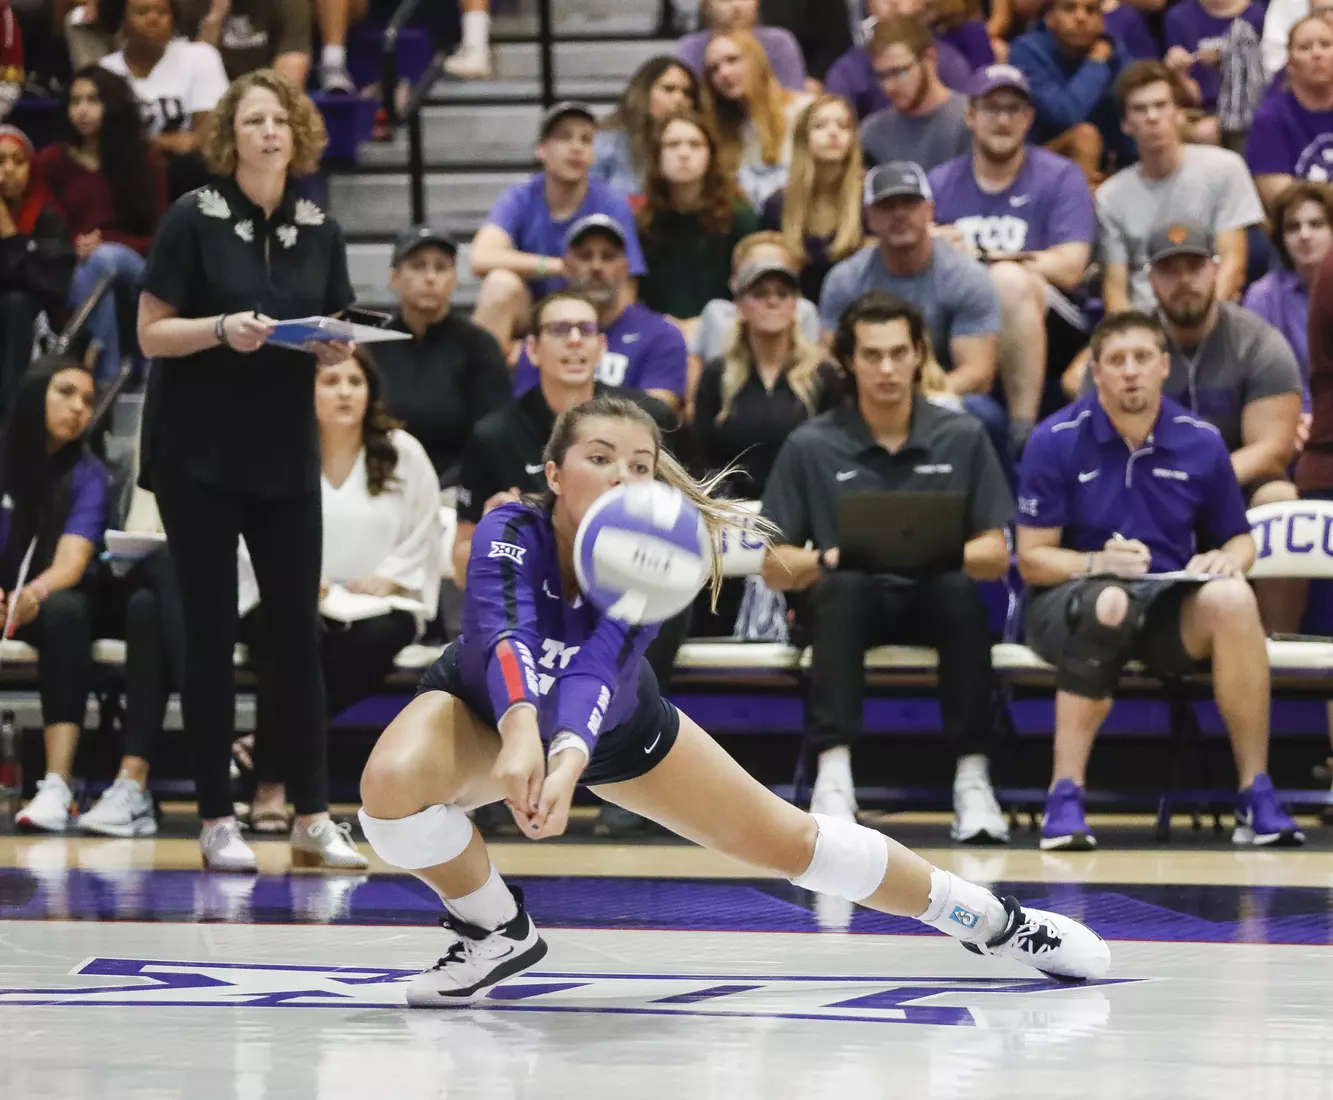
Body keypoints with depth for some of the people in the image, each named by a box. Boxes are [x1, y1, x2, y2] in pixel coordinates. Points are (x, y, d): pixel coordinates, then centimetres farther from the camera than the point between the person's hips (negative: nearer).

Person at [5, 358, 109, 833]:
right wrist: (6, 598, -34)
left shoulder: (86, 473, -7)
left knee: (64, 611, -34)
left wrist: (33, 594, -42)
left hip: (51, 598, 0)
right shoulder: (5, 460, -5)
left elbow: (71, 561, -19)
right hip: (5, 595, 0)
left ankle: (57, 787, -44)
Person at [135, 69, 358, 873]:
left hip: (286, 455, 4)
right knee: (211, 630, 0)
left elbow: (333, 346, 12)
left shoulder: (320, 231, 5)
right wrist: (223, 329, -24)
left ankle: (313, 813, 12)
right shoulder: (194, 218, -8)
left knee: (298, 628, 5)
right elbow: (151, 333, -8)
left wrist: (334, 346, -11)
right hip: (198, 454, -4)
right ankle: (217, 818, 7)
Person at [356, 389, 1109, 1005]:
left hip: (617, 724, 1)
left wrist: (568, 758, -70)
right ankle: (497, 932, -5)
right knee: (393, 783, -34)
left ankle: (992, 920, 26)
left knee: (786, 839, 5)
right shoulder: (511, 533, -35)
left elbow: (599, 669, -49)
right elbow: (503, 636, -54)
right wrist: (521, 730, -75)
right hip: (485, 706, -1)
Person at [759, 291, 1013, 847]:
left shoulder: (962, 437, 4)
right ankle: (833, 776, -39)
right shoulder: (810, 446, 1)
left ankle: (972, 780, -30)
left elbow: (995, 556, 3)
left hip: (932, 599, 1)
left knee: (959, 590, -34)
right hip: (847, 603, -1)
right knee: (842, 587, -35)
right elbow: (774, 568, 1)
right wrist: (826, 560, -21)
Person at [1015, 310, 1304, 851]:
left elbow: (1239, 541, 15)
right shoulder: (1056, 441, -5)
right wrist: (1098, 563, -23)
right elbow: (1032, 558, -4)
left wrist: (1226, 559, -10)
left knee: (1231, 598, -32)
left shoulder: (1200, 442, 3)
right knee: (1108, 604, -40)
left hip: (1169, 610, 3)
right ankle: (1065, 798, -36)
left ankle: (1257, 795, -23)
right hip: (1071, 603, -3)